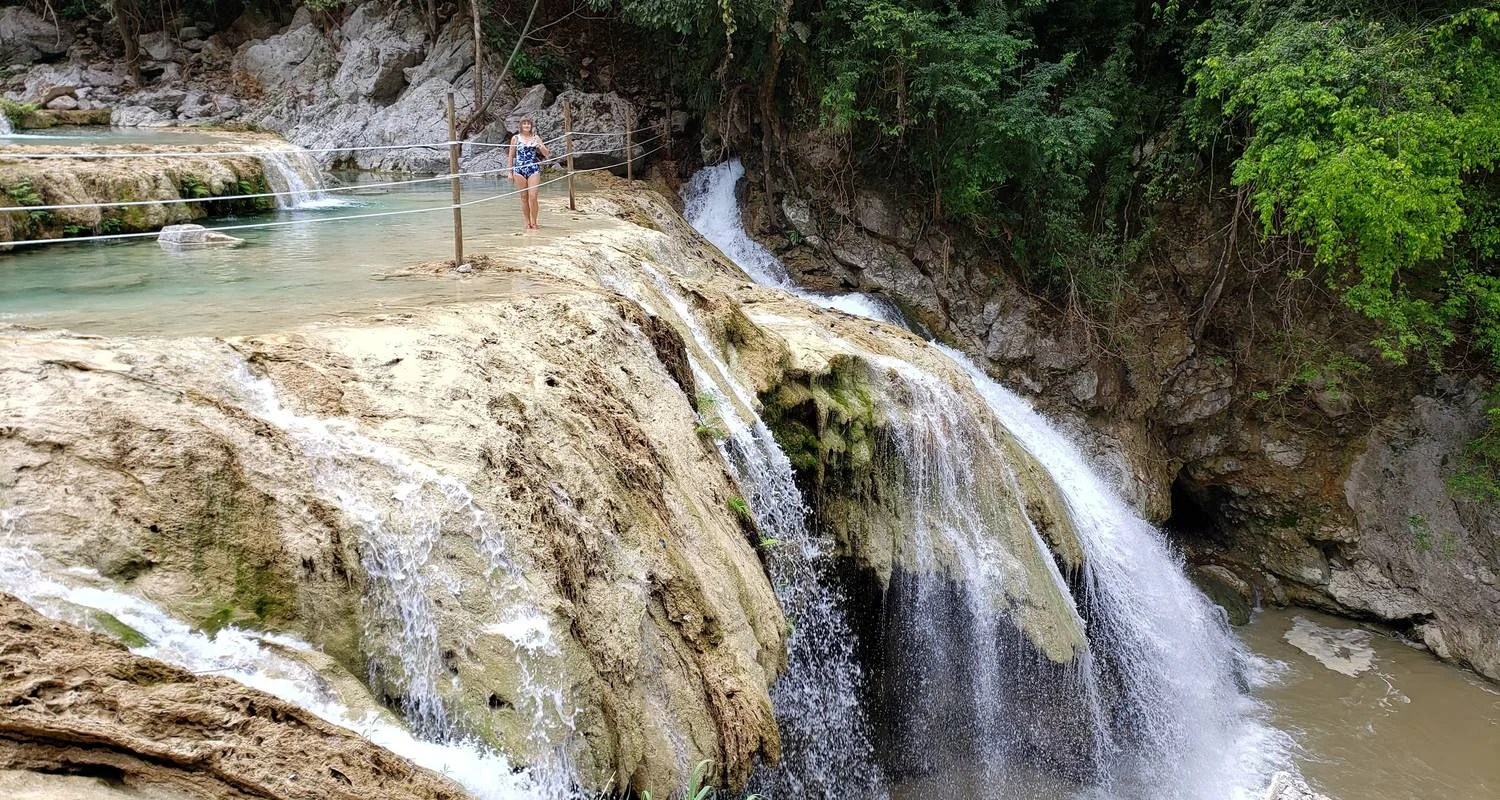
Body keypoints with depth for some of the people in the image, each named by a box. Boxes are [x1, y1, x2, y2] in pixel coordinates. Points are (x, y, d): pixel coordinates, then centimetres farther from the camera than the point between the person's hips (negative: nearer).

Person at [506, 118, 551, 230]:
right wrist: (510, 172, 6)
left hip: (533, 169, 0)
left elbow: (547, 154, 8)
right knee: (524, 198, 3)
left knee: (533, 196, -11)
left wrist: (542, 147, -13)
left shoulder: (536, 138, 8)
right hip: (519, 170, 0)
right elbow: (511, 156, 10)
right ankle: (527, 222, 11)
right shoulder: (515, 138, 7)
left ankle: (534, 222, 1)